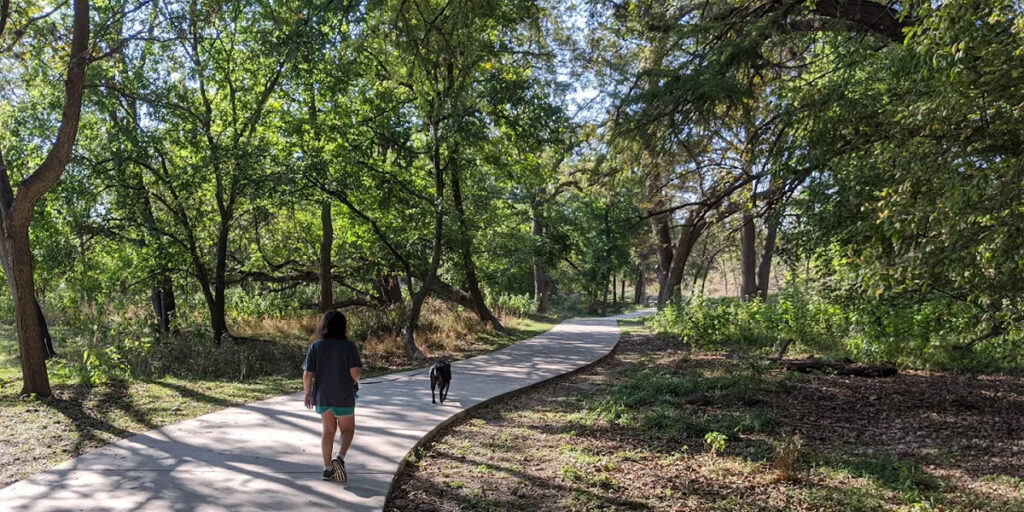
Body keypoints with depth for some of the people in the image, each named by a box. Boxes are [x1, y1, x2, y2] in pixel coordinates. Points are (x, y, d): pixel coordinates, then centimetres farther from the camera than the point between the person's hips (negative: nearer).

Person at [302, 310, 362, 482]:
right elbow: (356, 373, -16)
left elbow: (307, 374, -6)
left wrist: (308, 393, 8)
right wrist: (355, 381, 6)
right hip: (343, 397, -3)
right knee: (347, 429, 15)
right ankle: (340, 457, -9)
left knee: (329, 430, 18)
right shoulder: (349, 346, -11)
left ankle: (328, 468, 19)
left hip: (322, 396, 3)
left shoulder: (315, 346, -4)